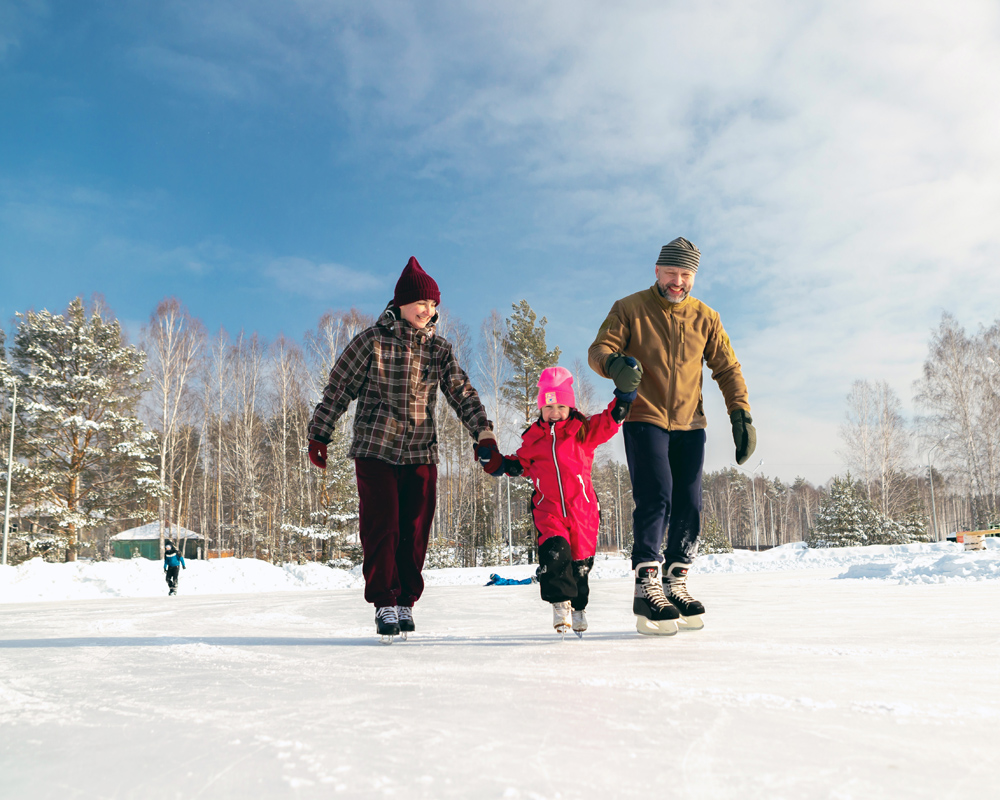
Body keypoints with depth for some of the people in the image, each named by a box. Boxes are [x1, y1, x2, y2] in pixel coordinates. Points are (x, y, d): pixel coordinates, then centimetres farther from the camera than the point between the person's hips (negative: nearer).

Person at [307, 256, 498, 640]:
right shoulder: (372, 341, -3)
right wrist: (318, 435, 1)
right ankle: (384, 603, 8)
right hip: (375, 450, -3)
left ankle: (406, 602, 19)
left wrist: (483, 433, -11)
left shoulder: (439, 349, 7)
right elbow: (338, 388, 1)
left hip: (420, 453, 3)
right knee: (381, 526, -5)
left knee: (415, 530, 4)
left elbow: (462, 393, 2)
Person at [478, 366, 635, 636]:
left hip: (582, 508, 0)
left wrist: (624, 395, -10)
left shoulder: (584, 431, 3)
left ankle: (578, 607, 29)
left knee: (581, 559, 7)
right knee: (554, 551, -21)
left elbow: (610, 421, -1)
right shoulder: (533, 439, 8)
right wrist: (494, 461, 7)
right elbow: (518, 464, 18)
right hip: (548, 508, 0)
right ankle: (560, 603, -7)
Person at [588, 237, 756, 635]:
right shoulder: (630, 309, 2)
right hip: (644, 419, -4)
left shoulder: (705, 317, 10)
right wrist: (614, 362, -30)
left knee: (689, 507, 1)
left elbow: (727, 367, 11)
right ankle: (647, 589, -15)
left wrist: (741, 413, -2)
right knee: (655, 498, -17)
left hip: (690, 424, 4)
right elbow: (598, 349, -5)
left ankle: (675, 583, 13)